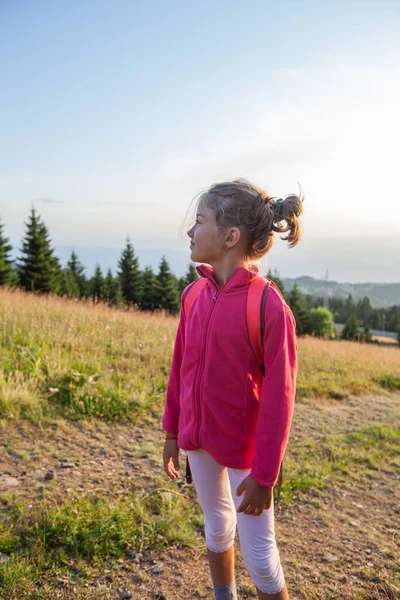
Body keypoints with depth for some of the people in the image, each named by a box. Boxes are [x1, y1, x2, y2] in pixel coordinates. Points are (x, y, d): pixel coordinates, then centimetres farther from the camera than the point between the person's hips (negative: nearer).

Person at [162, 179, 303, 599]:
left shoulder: (269, 307, -23)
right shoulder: (195, 295, -4)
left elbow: (279, 400, -18)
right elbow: (180, 369, 4)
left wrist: (264, 475, -14)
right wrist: (173, 431, 10)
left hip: (245, 448, -5)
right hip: (199, 440, 6)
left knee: (259, 553, 9)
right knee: (216, 527, 24)